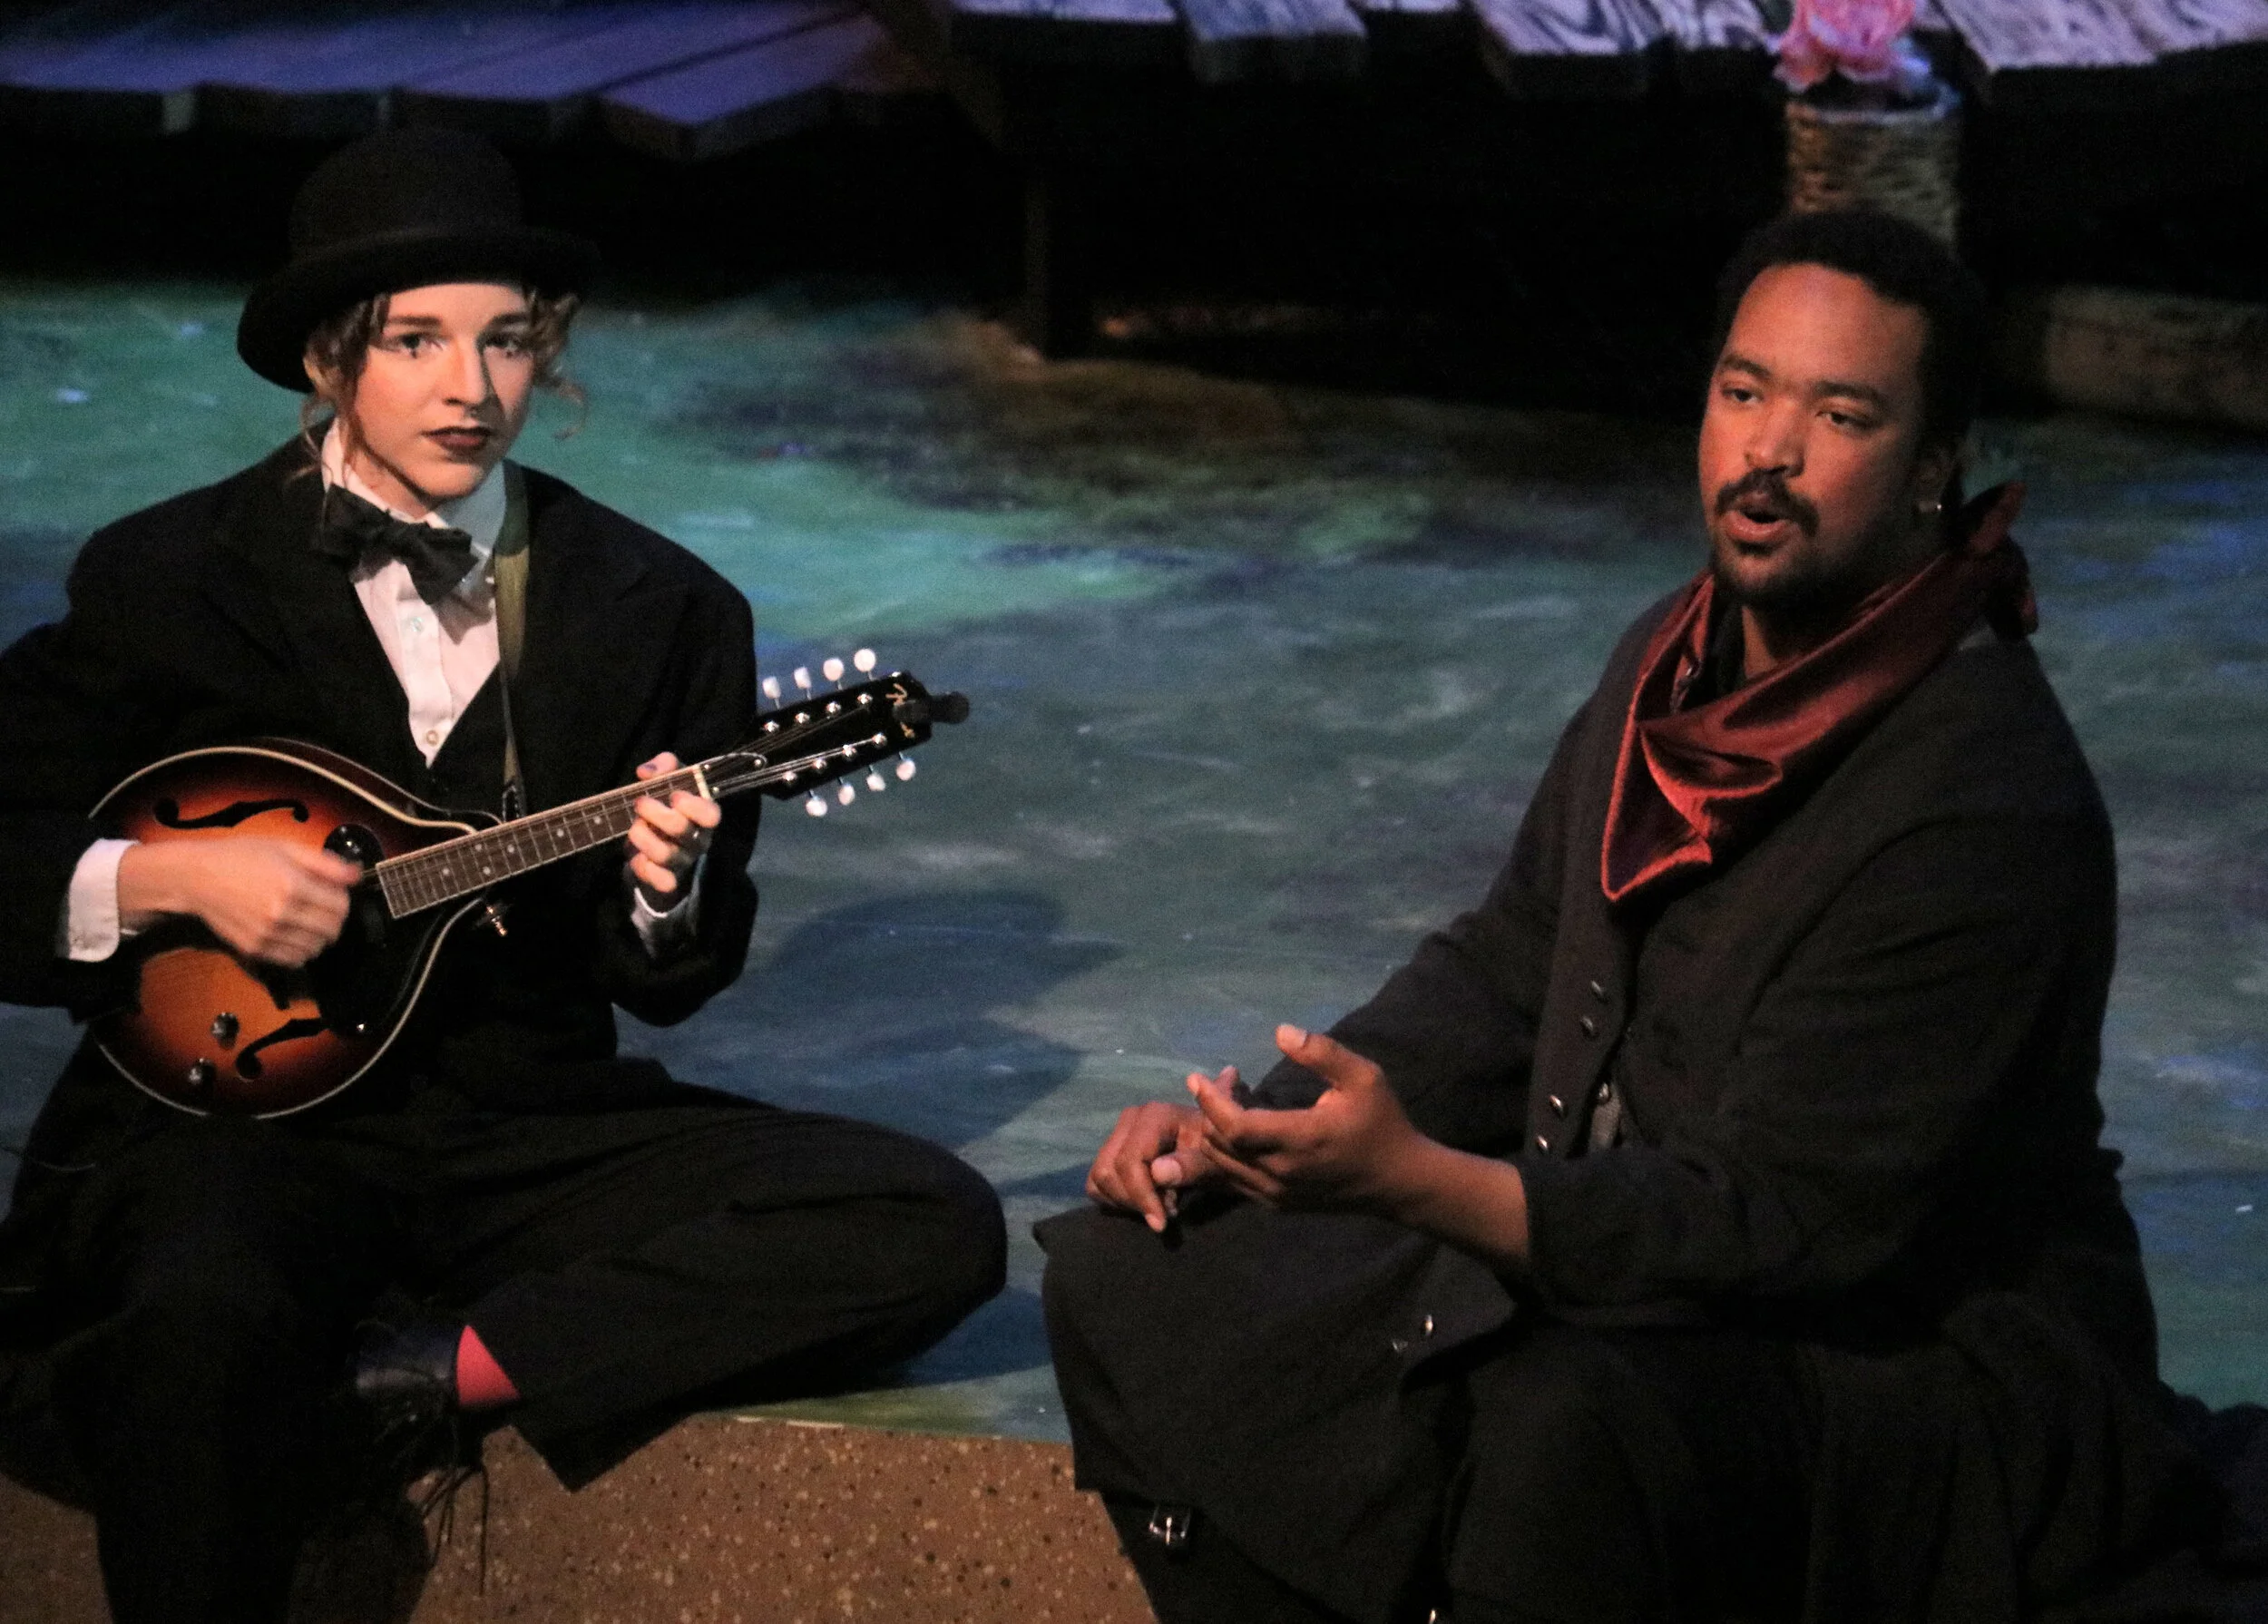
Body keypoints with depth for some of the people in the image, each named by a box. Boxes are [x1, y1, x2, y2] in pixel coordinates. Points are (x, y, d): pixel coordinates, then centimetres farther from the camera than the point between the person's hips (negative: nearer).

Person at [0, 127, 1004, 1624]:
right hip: (245, 1109, -4)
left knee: (935, 1229, -18)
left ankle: (429, 1374, -19)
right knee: (208, 1310, -40)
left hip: (533, 1120, 4)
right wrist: (171, 880, -14)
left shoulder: (661, 606, 6)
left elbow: (669, 984, 10)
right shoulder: (171, 578, 1)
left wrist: (669, 891, -12)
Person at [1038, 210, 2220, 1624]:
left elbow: (1784, 1226, -26)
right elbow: (1508, 971, 16)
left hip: (1916, 1364, -9)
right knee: (1127, 1277, -1)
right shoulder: (1685, 660, 5)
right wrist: (1244, 1127, 1)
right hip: (1616, 1257, 9)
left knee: (1560, 1433, -40)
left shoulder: (1985, 805, -23)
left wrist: (1416, 1180, -35)